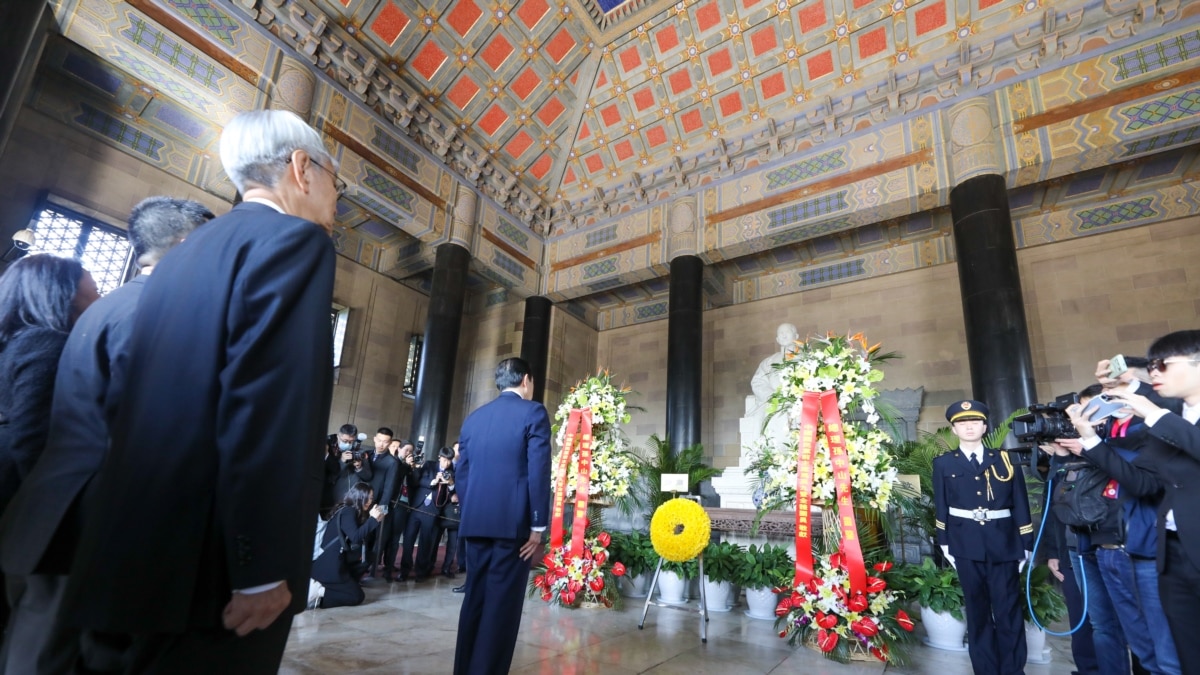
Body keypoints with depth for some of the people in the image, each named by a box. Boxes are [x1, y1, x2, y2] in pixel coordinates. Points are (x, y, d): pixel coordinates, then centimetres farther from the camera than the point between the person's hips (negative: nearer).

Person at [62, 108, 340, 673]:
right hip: (213, 552, -9)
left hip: (149, 539, 9)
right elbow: (268, 408, -22)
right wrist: (265, 566, -19)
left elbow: (155, 401, 17)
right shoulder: (294, 240, -10)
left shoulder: (185, 251, 16)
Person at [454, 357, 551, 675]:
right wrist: (538, 526, -9)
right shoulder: (533, 412, -5)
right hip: (513, 522, -6)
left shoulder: (473, 418, 12)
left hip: (476, 522, 6)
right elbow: (538, 471, -12)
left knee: (475, 598, 16)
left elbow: (462, 473, 13)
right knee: (502, 603, 1)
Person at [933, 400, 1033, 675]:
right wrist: (945, 545, 3)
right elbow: (941, 508, 6)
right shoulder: (944, 464, 4)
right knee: (977, 612, 9)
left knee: (1008, 611, 5)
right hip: (967, 546, 0)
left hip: (1004, 544, 0)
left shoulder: (1005, 460, 6)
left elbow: (1021, 505, 6)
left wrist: (1026, 545, 3)